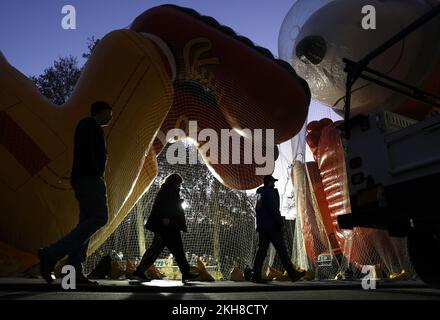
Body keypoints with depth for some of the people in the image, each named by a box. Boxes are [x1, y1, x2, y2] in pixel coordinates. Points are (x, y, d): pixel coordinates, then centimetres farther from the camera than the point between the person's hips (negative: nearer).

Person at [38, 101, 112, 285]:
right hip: (89, 177, -10)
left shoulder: (91, 128, 31)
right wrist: (95, 173, -22)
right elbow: (86, 149, -14)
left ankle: (74, 272, -6)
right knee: (99, 218, -19)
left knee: (87, 221, 1)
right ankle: (52, 253, -25)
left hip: (86, 179, 10)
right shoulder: (89, 123, 3)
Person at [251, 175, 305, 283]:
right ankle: (293, 274, 0)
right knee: (282, 250, -4)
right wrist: (280, 222, -11)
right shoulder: (269, 192, -9)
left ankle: (256, 276, 2)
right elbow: (274, 209, -16)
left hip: (262, 226, 9)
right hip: (271, 226, -8)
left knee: (262, 250, 6)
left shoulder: (259, 193, 18)